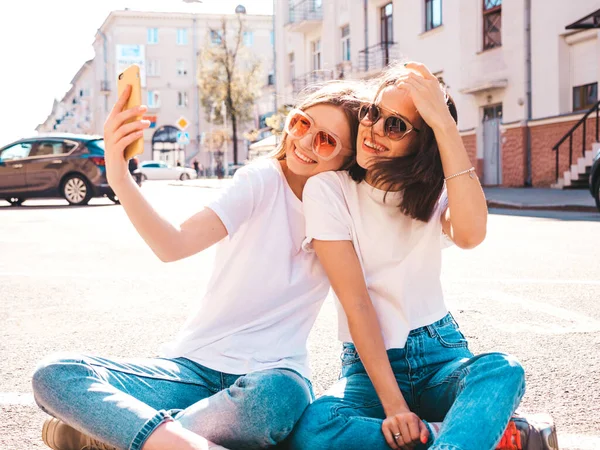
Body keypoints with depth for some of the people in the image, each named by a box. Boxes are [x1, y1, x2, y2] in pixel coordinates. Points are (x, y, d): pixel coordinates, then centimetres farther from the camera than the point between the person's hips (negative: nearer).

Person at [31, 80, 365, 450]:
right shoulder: (264, 180, -3)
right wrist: (119, 177, -29)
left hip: (269, 375, 0)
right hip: (196, 364, 1)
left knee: (279, 396, -40)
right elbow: (174, 246, -16)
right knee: (54, 375, -17)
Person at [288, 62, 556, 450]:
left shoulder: (433, 190, 3)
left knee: (504, 371, -32)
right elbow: (355, 301, -13)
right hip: (370, 364, -1)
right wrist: (393, 406, -20)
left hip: (442, 353, 1)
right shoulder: (328, 189, -5)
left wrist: (445, 123, -22)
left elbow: (471, 235, -23)